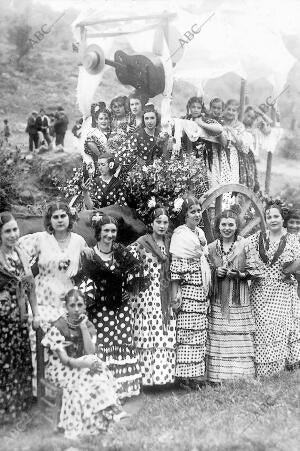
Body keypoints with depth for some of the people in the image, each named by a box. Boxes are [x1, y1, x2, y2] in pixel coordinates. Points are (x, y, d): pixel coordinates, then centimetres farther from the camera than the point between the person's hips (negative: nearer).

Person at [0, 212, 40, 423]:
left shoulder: (22, 254, 5)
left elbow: (30, 286, 11)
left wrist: (36, 313, 11)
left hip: (21, 318, 6)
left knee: (22, 359, 16)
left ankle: (21, 402, 36)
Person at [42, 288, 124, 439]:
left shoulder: (87, 325, -1)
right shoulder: (58, 327, -16)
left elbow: (90, 353, -14)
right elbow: (64, 359, -20)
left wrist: (83, 326, -19)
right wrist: (85, 363, -37)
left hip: (80, 366, 4)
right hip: (59, 369, -4)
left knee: (100, 373, -27)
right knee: (87, 376, -32)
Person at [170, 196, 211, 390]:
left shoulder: (200, 232, 16)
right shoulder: (180, 234, -8)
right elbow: (175, 264, -13)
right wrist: (175, 290, -18)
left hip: (202, 288, 8)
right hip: (187, 288, -8)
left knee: (201, 330, 8)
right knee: (187, 331, -5)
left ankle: (197, 373, 16)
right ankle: (185, 376, 3)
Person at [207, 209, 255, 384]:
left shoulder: (245, 246, 0)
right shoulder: (211, 248, 8)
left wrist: (240, 274, -14)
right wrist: (216, 272, -5)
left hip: (240, 302, -2)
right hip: (218, 302, 2)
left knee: (240, 341, -2)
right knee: (218, 341, 0)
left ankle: (242, 378, 10)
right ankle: (218, 379, 11)